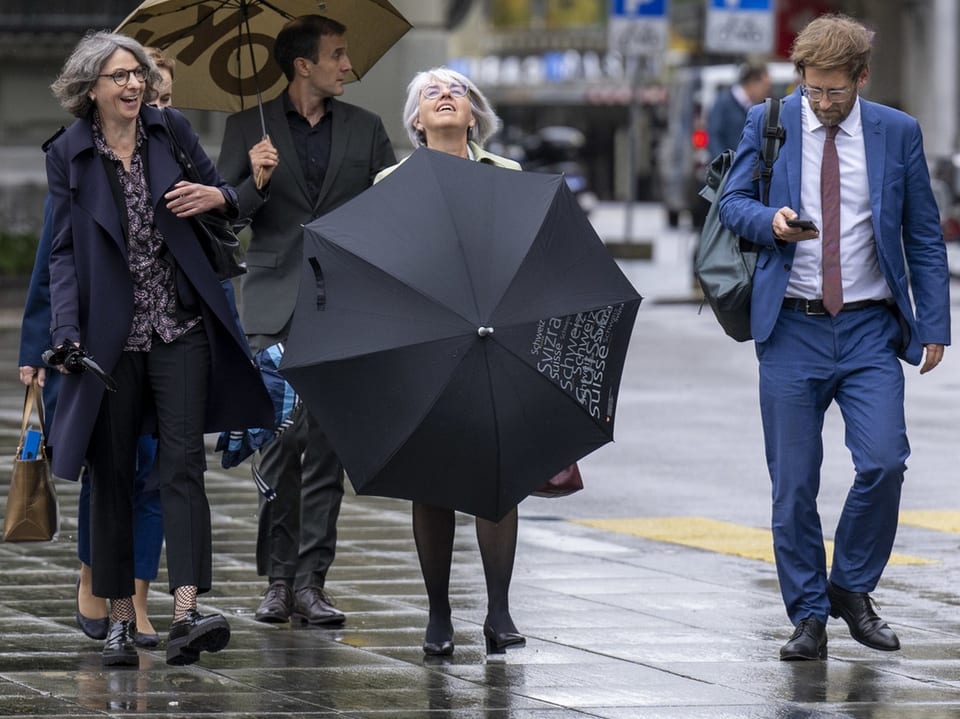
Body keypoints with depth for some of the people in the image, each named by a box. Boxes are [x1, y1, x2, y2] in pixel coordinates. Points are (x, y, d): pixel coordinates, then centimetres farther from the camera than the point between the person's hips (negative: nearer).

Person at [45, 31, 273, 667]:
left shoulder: (173, 131, 4)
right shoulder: (68, 155, 1)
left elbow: (225, 197, 15)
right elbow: (64, 251, -1)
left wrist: (215, 196, -10)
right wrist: (66, 331, -13)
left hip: (180, 328, 0)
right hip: (111, 334, 0)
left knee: (181, 465, -9)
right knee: (112, 473, 5)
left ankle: (186, 613, -18)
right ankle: (121, 618, 14)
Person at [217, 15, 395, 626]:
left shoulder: (365, 129, 12)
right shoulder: (249, 127, 7)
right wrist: (256, 183, -14)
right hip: (274, 307, -1)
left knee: (326, 448, -2)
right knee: (279, 444, -3)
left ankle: (311, 581, -1)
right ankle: (279, 580, 2)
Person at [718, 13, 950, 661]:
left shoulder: (897, 133, 4)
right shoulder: (768, 123, 3)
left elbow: (924, 235, 8)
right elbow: (733, 201, 8)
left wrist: (934, 323, 2)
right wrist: (771, 221, -15)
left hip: (869, 328, 0)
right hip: (793, 328, 0)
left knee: (884, 462, -14)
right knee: (793, 484, 0)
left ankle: (851, 588, 8)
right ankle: (809, 618, 11)